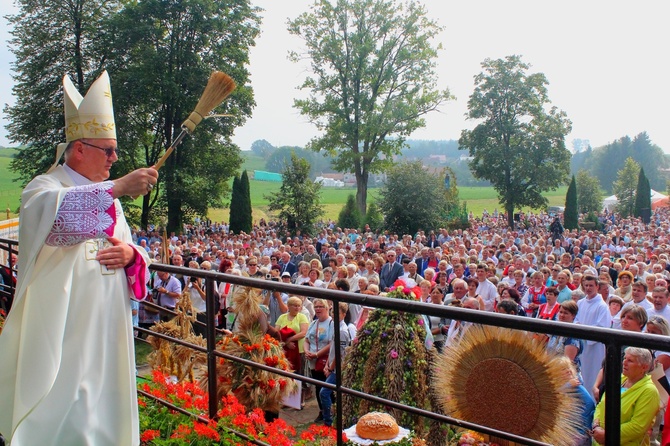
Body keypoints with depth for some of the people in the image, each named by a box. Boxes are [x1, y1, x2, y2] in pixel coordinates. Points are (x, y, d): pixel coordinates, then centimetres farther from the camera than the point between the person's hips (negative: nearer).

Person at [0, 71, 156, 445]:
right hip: (61, 329, -6)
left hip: (106, 329, 6)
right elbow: (51, 210, -31)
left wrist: (130, 255, -8)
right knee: (62, 414, -2)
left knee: (101, 407, 12)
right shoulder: (45, 187, -5)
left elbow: (134, 252, 16)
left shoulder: (107, 196, 15)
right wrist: (117, 189, -38)